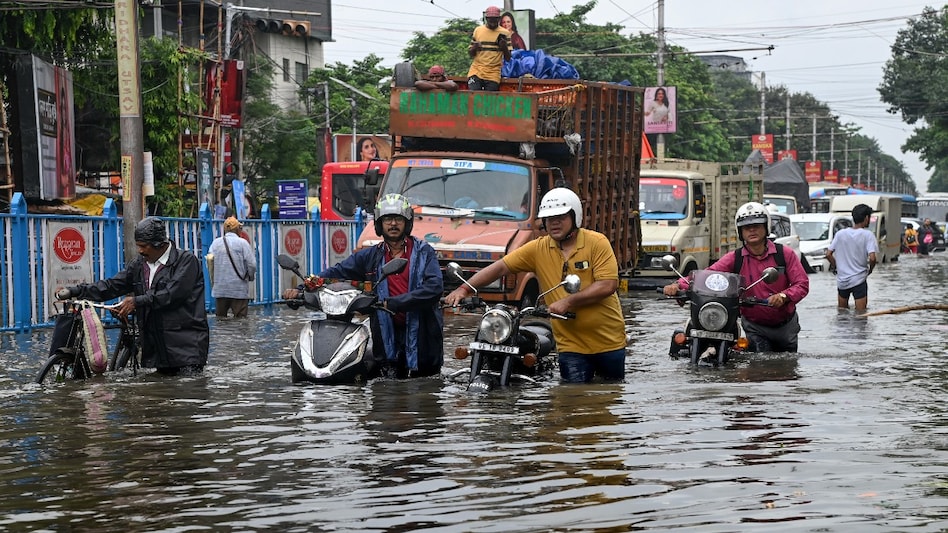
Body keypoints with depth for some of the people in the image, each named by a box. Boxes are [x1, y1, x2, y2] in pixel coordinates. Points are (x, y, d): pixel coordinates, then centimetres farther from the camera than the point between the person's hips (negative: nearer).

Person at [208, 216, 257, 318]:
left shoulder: (215, 243, 5)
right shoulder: (242, 243, -6)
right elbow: (252, 264, -8)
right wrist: (250, 277, 11)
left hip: (220, 288, 4)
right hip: (239, 289, -4)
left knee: (220, 318, 10)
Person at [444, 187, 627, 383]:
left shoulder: (597, 243, -7)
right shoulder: (538, 249, 2)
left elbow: (608, 285, -17)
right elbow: (501, 267, 1)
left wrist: (568, 302, -20)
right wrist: (464, 289, -10)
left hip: (608, 342, -1)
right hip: (571, 346, 2)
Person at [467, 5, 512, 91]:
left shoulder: (504, 34, 4)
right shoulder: (478, 30, 8)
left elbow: (508, 58, 5)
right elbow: (470, 54, 13)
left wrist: (505, 47, -15)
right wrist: (474, 48, -9)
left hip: (493, 74, -1)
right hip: (476, 71, 1)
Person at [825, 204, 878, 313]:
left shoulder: (840, 234, 2)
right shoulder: (867, 235, -10)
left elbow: (828, 254, 2)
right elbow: (872, 258, -18)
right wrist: (870, 269, 1)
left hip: (842, 280, 4)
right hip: (859, 279, -4)